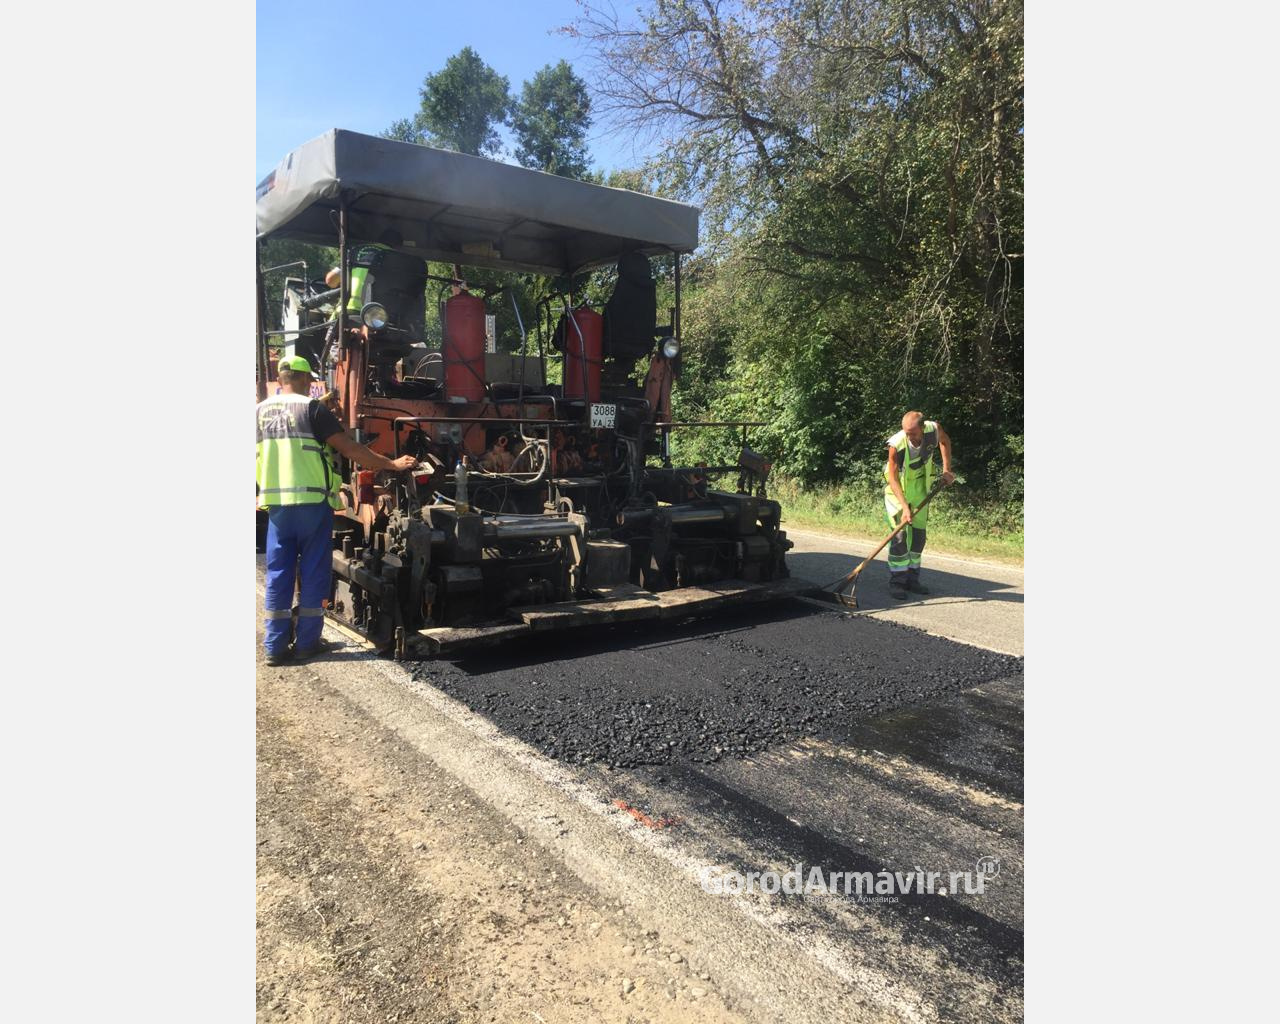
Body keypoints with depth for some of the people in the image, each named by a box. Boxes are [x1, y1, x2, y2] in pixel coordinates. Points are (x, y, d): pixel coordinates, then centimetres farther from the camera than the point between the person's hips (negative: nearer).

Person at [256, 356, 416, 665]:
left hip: (276, 503, 5)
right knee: (313, 572, 5)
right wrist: (391, 464, -4)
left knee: (278, 573, 9)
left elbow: (259, 457, 17)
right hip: (312, 502, -5)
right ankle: (307, 642, 10)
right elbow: (349, 448, -10)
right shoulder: (311, 408, -7)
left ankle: (275, 646, 10)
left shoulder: (261, 410, 9)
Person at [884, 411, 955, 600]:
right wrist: (905, 506, -33)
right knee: (900, 534, -13)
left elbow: (945, 441, 7)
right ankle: (897, 582, -4)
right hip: (898, 489, -5)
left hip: (920, 488, 5)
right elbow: (893, 479, -25)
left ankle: (912, 579, 20)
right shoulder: (897, 445, -31)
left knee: (919, 534, 9)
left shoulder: (933, 430, -20)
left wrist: (946, 469, 0)